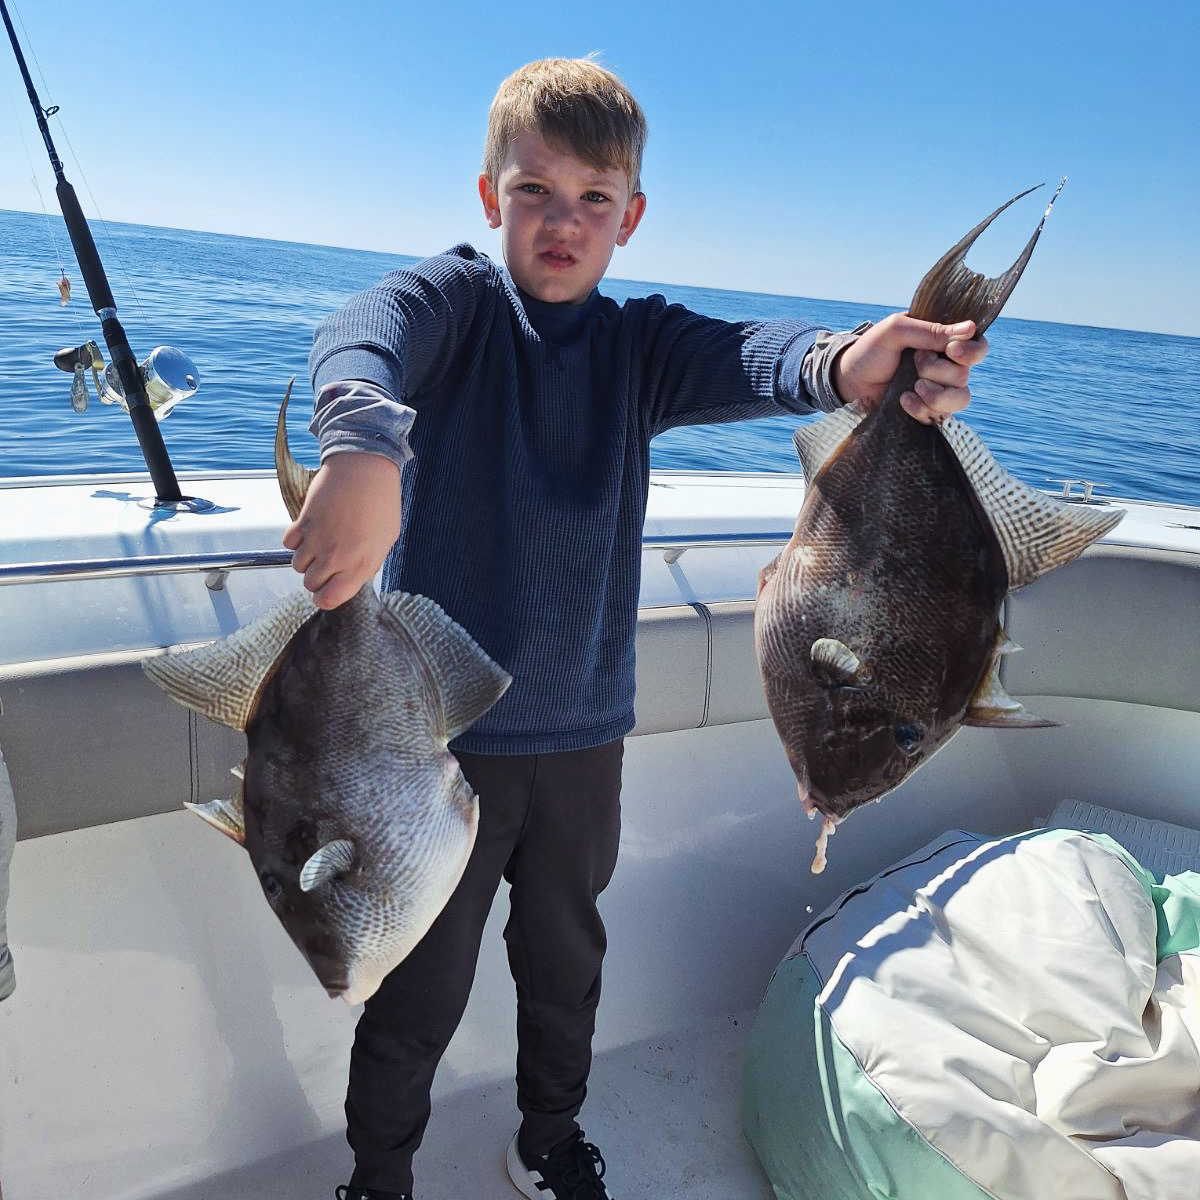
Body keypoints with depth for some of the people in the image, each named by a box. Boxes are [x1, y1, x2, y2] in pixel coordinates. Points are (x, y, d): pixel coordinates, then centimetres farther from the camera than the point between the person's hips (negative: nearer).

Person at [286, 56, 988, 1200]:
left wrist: (842, 366, -43)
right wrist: (366, 445, -54)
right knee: (420, 986, 11)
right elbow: (368, 328, -30)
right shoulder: (460, 295, -7)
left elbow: (737, 356, -19)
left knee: (565, 957, 22)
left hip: (580, 728, 4)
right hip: (439, 722, -3)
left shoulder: (638, 342, 2)